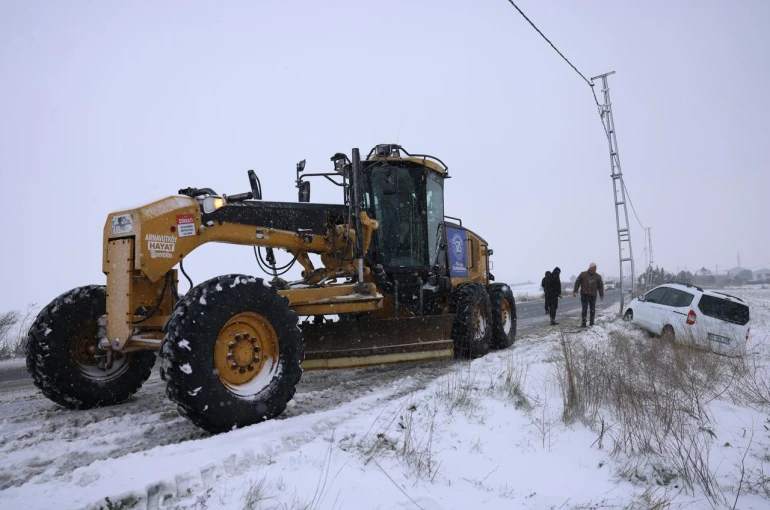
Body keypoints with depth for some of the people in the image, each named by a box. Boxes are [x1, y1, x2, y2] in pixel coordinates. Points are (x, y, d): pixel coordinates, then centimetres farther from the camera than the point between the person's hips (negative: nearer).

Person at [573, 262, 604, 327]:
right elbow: (577, 283, 4)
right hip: (584, 295, -2)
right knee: (584, 309, -3)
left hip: (593, 295, 2)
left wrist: (601, 295, 4)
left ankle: (592, 323, 15)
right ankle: (583, 323, 1)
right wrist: (575, 291, -2)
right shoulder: (583, 274, 2)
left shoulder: (598, 276, 6)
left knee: (592, 310, 6)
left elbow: (600, 286, 8)